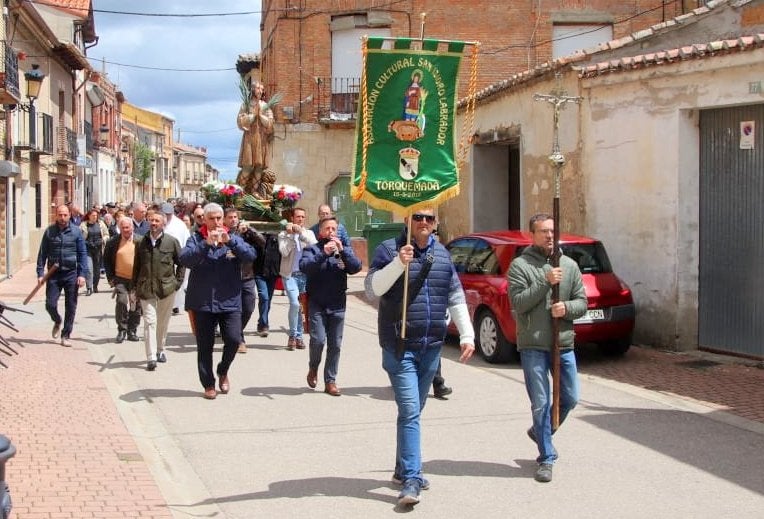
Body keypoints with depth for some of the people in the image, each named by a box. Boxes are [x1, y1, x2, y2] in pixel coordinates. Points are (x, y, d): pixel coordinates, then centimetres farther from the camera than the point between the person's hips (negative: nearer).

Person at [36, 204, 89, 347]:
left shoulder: (76, 231, -1)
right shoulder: (49, 231, 2)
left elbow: (82, 253, 0)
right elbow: (42, 253, 5)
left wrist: (82, 274, -7)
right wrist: (40, 273, -1)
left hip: (71, 273, -1)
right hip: (54, 274, 1)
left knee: (71, 307, 4)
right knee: (50, 304, -3)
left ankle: (66, 335, 16)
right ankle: (57, 321, 29)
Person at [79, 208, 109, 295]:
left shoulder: (101, 224, 6)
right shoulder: (83, 225, -2)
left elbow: (106, 235, 14)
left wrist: (103, 240, -3)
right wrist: (85, 243, -12)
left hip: (98, 249, 3)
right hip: (88, 250, -3)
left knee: (97, 269, 10)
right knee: (89, 269, -13)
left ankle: (95, 286, 26)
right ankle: (89, 288, -10)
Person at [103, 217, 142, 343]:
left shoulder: (140, 241, 0)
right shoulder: (113, 242, 1)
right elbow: (106, 260, 9)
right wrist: (110, 277, 2)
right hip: (120, 279, -1)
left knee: (136, 305, 6)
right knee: (121, 302, -15)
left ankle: (132, 331, 21)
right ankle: (121, 330, -2)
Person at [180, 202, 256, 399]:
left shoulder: (233, 239, 6)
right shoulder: (196, 239, 1)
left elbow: (251, 255, -9)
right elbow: (184, 258, -16)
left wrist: (230, 241, -20)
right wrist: (207, 244, -26)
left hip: (229, 302, 1)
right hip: (202, 302, 0)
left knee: (234, 339, -10)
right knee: (205, 346, 6)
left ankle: (223, 371, 18)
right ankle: (208, 384, 20)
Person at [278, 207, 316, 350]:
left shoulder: (309, 233, 12)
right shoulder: (284, 234, 4)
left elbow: (314, 246, -8)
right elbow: (284, 251, -11)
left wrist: (301, 232, -14)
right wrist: (291, 234, -11)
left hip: (306, 274, 3)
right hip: (290, 274, -3)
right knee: (294, 303, -18)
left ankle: (298, 336, 17)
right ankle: (293, 335, -3)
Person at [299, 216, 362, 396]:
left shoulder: (345, 250, 10)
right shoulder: (312, 250, 2)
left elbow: (356, 267, -6)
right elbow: (304, 266, -17)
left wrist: (342, 250, -16)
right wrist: (323, 253, -26)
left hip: (337, 305, 3)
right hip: (316, 304, -3)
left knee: (335, 344, 4)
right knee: (318, 339, -14)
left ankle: (330, 381, 15)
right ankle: (313, 367, 15)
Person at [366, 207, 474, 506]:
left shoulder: (441, 254, 12)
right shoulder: (390, 249, -4)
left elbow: (456, 298, 15)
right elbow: (372, 289, -11)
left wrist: (467, 335, 8)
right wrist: (398, 264, -24)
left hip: (431, 347, 5)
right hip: (400, 347, -5)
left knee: (413, 411, 14)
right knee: (410, 412, -13)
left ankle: (402, 470, 26)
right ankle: (411, 480, -13)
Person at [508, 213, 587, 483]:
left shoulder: (569, 265, 10)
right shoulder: (520, 265, -3)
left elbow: (582, 302, 9)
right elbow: (518, 303, -13)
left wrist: (567, 307, -13)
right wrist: (545, 283, -20)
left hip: (564, 344, 5)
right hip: (533, 346, -4)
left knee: (570, 399, 11)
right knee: (540, 403, -2)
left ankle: (540, 432, 36)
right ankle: (546, 457, 8)